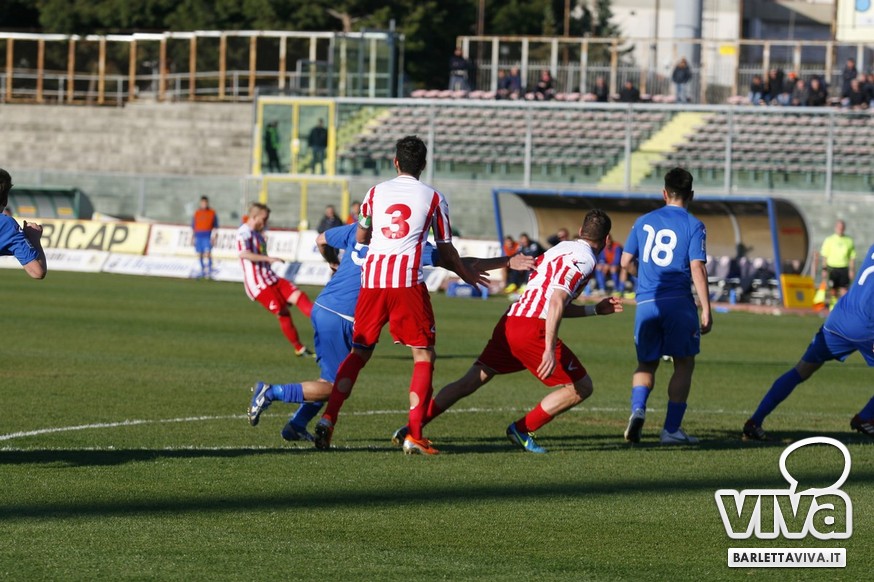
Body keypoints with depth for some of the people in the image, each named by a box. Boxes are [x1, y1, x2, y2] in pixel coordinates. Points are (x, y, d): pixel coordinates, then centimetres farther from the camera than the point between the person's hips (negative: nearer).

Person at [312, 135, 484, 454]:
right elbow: (445, 250, 16)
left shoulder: (376, 192, 15)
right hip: (407, 279, -3)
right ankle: (414, 435, -5)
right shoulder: (433, 198, 8)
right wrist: (465, 273, 35)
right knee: (424, 355, 5)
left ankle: (328, 419, 1)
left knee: (359, 352, 15)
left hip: (371, 278, 3)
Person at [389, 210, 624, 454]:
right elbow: (556, 302, -18)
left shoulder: (560, 248, 24)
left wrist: (596, 309, 36)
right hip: (533, 330, -8)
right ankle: (522, 429, 2)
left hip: (509, 322, 8)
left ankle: (412, 428, 3)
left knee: (471, 381, 9)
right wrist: (550, 350, -22)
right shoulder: (585, 258, -4)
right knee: (582, 387, 3)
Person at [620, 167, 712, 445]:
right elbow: (697, 269, -8)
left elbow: (626, 262, 13)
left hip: (646, 303, 3)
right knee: (684, 363, 11)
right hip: (679, 301, -3)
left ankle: (638, 408, -12)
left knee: (646, 363, 17)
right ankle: (671, 429, 6)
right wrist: (706, 310, -7)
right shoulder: (693, 226, -1)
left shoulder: (643, 221, 11)